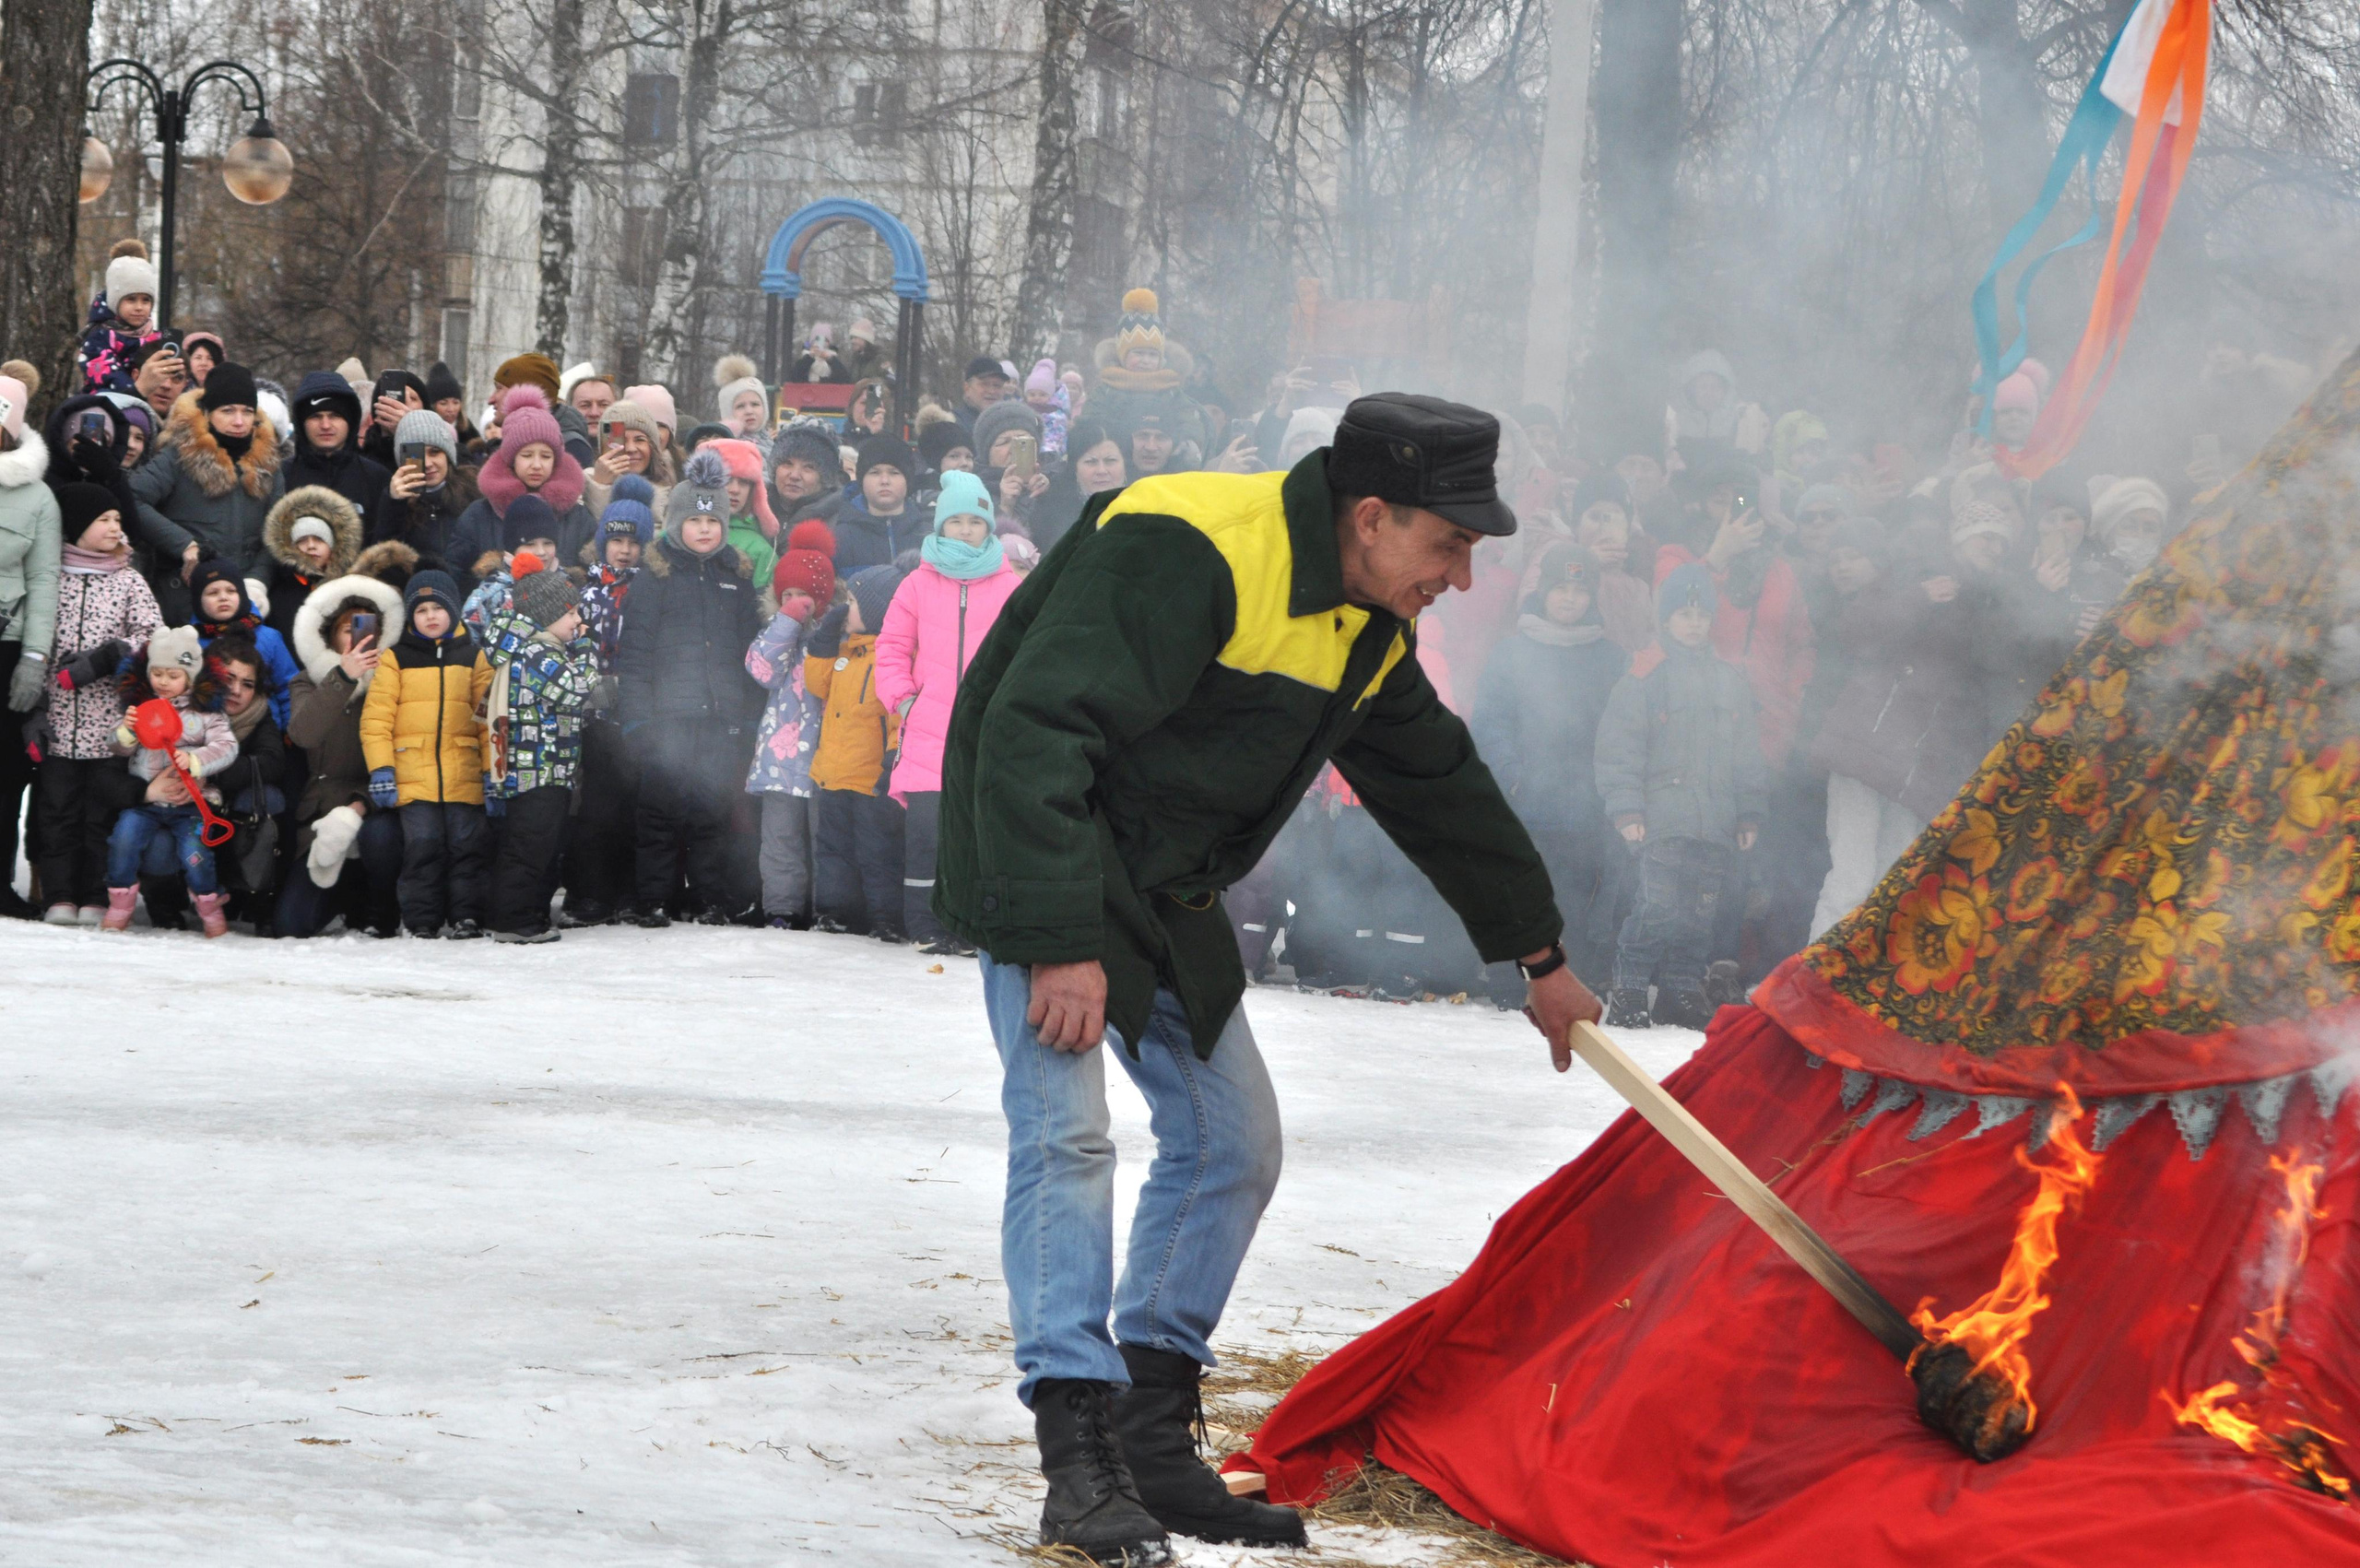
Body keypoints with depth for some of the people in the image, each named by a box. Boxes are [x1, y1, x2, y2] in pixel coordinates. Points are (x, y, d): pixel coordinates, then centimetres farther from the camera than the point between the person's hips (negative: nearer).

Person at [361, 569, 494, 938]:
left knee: (467, 845, 0)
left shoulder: (472, 657, 12)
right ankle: (422, 920, 3)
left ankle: (466, 917, 7)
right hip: (414, 778, -2)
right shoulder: (396, 659, 5)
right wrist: (380, 768, -6)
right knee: (423, 846, -4)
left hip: (463, 776, 2)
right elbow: (376, 718, 2)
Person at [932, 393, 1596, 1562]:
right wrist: (1060, 940, -36)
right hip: (1041, 856, -9)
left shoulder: (1366, 629, 5)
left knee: (1231, 1146, 8)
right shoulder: (1188, 554, -26)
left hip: (1163, 894, 9)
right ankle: (1080, 1465, -20)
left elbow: (1439, 784, 22)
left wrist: (1537, 951, 29)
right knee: (1064, 1131, -19)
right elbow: (1035, 731, -32)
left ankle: (1152, 1442, 14)